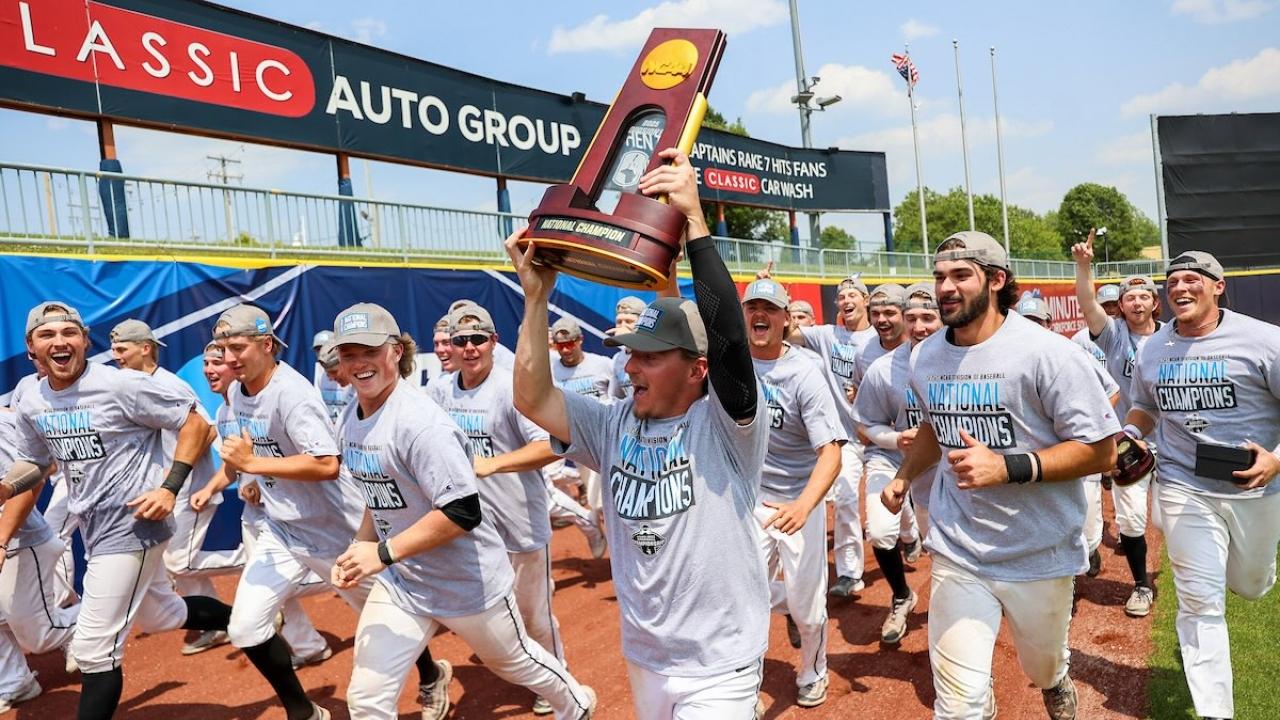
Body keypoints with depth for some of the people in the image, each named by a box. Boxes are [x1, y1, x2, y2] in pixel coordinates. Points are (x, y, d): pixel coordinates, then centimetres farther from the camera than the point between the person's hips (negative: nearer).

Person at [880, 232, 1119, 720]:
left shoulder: (1046, 352, -15)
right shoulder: (925, 358, 2)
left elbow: (1101, 451, -16)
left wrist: (1007, 468, -27)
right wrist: (904, 476, 13)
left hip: (1040, 552, -2)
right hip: (956, 552, 3)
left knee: (1045, 670, 24)